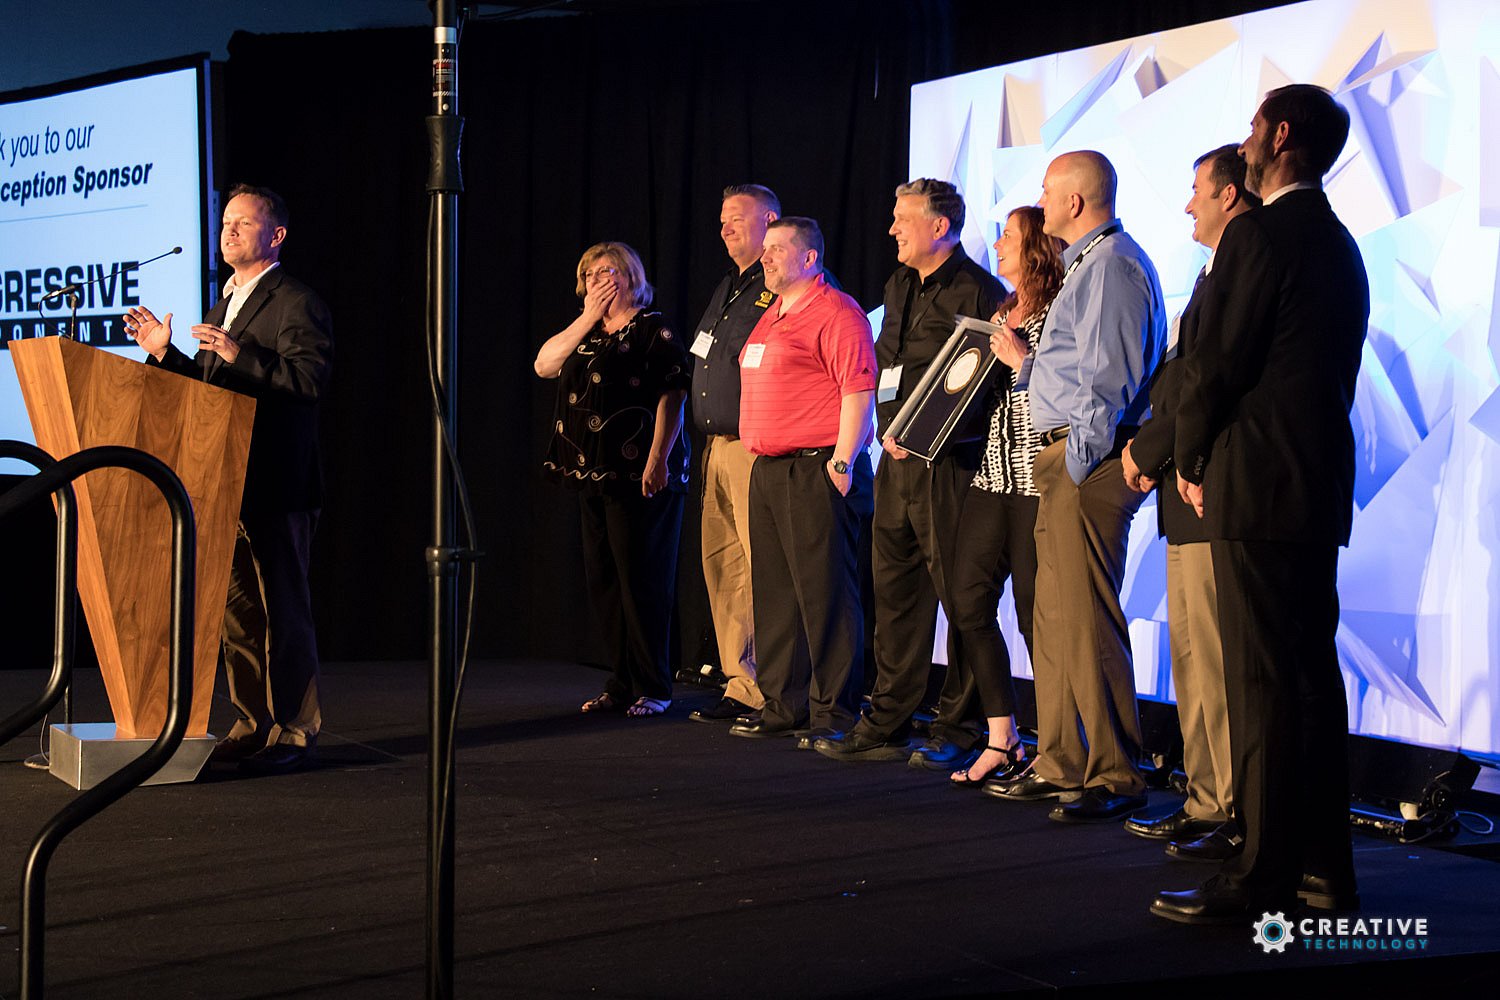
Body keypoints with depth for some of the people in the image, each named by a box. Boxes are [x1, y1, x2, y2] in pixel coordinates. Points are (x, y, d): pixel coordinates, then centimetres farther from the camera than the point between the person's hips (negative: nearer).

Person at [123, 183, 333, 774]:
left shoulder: (296, 304, -6)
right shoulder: (223, 308, 21)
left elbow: (311, 378, -19)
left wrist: (241, 356, -24)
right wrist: (164, 354, 9)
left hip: (276, 486, -9)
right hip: (226, 482, 9)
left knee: (282, 609, -5)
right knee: (236, 610, 11)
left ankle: (294, 732, 1)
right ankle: (254, 725, 18)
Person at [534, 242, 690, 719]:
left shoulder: (653, 330, -5)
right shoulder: (586, 334, 18)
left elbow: (672, 397, -12)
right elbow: (544, 364, 4)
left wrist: (658, 459, -20)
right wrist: (588, 319, -1)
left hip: (638, 477, -8)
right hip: (592, 475, 8)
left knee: (641, 581, -5)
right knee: (602, 581, 9)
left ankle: (652, 688, 2)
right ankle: (622, 683, 17)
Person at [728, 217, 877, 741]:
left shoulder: (835, 313, -9)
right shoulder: (771, 318, 21)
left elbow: (858, 389, -17)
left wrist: (842, 461, -22)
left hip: (816, 470, -10)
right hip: (767, 470, 10)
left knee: (824, 591, -7)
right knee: (775, 591, 12)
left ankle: (833, 711, -3)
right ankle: (783, 706, 19)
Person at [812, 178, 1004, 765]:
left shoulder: (977, 292, -10)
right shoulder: (899, 288, 17)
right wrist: (890, 428, 9)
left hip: (951, 464, -8)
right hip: (898, 461, 9)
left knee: (960, 596, -1)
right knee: (895, 591, 10)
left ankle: (956, 730, 7)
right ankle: (886, 726, 16)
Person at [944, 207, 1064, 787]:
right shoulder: (1000, 315, 19)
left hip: (1038, 477, -8)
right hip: (992, 472, 8)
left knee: (1034, 609, -4)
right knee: (969, 600, 2)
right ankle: (1001, 740, 10)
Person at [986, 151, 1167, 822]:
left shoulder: (1113, 265, -11)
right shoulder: (1087, 265, 23)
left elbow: (1107, 379, -18)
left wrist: (1079, 464, -19)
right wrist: (1025, 361, 24)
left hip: (1089, 463, -11)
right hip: (1066, 460, 11)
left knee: (1086, 619, -11)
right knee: (1054, 618, 12)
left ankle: (1115, 776, -8)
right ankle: (1060, 765, 19)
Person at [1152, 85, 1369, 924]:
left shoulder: (1261, 234, -12)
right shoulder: (1339, 243, 17)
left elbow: (1216, 363, -14)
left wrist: (1192, 460, 2)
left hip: (1257, 485, -9)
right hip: (1321, 483, 9)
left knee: (1263, 684, -8)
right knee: (1312, 674, 12)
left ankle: (1263, 880, -6)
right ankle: (1324, 867, 17)